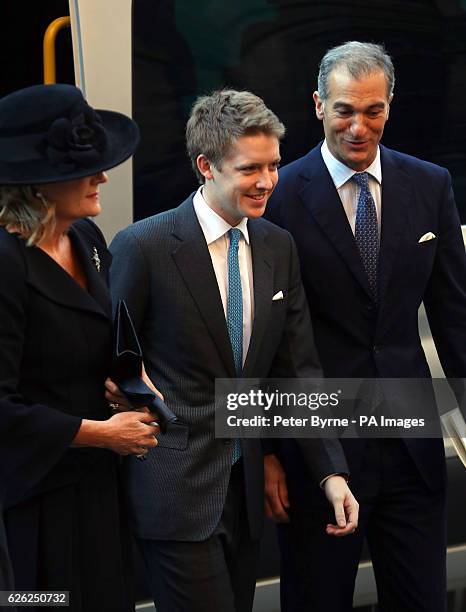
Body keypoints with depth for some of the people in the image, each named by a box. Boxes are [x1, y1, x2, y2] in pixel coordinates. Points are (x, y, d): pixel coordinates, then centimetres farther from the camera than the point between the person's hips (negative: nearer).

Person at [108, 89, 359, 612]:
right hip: (175, 489, -6)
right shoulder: (143, 247, -12)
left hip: (244, 485, 6)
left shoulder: (278, 248, 6)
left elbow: (297, 368, 7)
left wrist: (331, 472, 0)